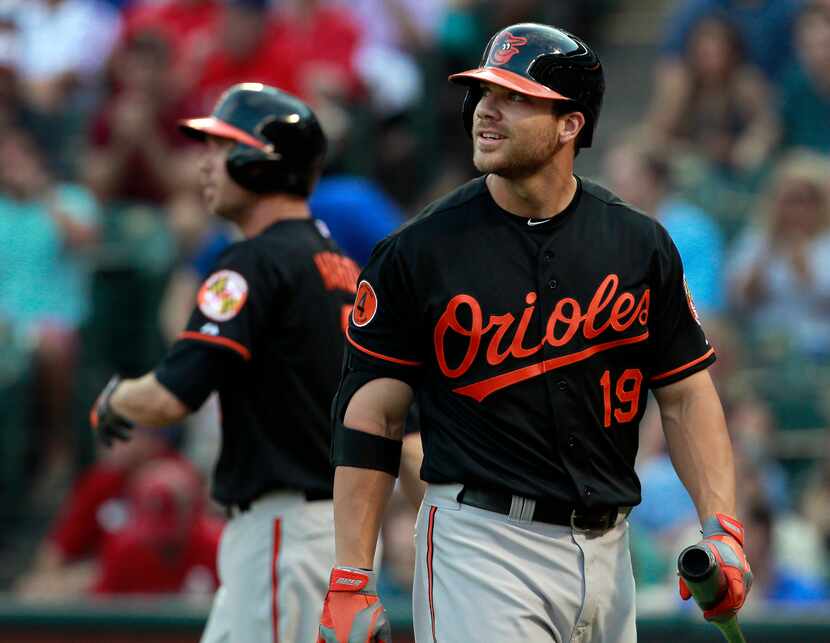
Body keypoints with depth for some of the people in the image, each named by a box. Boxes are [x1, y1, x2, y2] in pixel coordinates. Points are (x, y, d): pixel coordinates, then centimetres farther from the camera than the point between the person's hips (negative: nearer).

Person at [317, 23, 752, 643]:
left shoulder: (640, 244, 6)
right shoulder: (419, 250, -2)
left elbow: (687, 394, 10)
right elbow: (371, 415, -2)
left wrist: (722, 530, -4)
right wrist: (350, 581, -8)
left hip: (606, 546, 4)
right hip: (479, 545, -4)